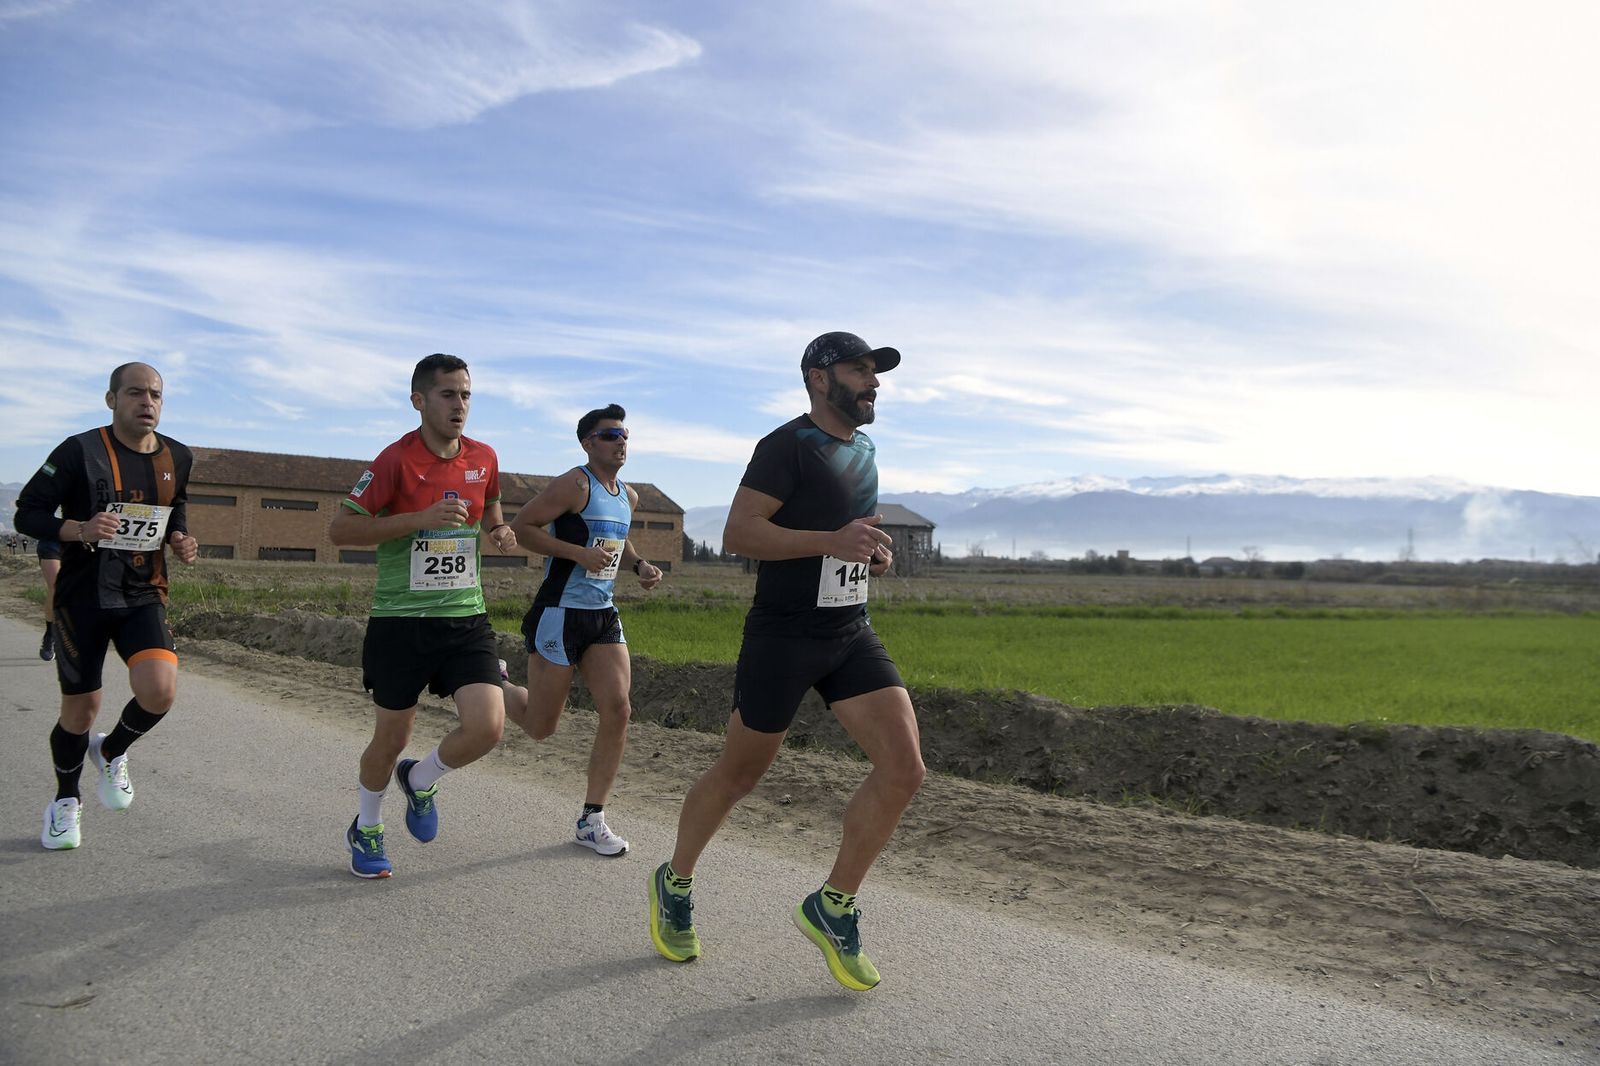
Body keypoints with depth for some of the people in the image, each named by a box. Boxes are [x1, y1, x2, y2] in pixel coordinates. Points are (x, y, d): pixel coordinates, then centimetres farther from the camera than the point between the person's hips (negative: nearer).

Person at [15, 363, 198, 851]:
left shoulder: (177, 458, 3)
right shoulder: (80, 451, -10)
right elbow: (27, 513, -8)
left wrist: (180, 540, 0)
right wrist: (79, 530, -26)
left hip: (143, 596, 3)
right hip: (82, 597, -2)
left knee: (160, 690, -20)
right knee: (80, 710, 7)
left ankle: (112, 751, 14)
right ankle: (66, 800, 34)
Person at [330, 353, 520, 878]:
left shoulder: (484, 458, 4)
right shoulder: (396, 459, -11)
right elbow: (340, 528, -13)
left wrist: (498, 530, 4)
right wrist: (421, 518, -21)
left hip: (466, 618, 4)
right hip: (400, 620, -3)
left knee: (487, 726, -12)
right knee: (392, 737, 9)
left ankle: (420, 780, 21)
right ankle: (366, 827, 38)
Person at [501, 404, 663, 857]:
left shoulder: (628, 496, 13)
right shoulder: (575, 485, -12)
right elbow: (521, 527, -15)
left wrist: (639, 565, 10)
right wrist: (580, 553, -23)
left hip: (603, 615, 7)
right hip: (560, 614, -7)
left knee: (617, 711, -6)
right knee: (540, 727, 2)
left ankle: (592, 819, 5)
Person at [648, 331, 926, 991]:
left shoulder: (865, 451, 14)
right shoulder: (789, 446, -10)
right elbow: (738, 534, -19)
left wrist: (873, 553, 8)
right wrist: (831, 541, -26)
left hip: (852, 636, 7)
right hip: (782, 635, -6)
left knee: (904, 768, -9)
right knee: (738, 776, 7)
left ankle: (832, 906, 7)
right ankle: (674, 883, 33)